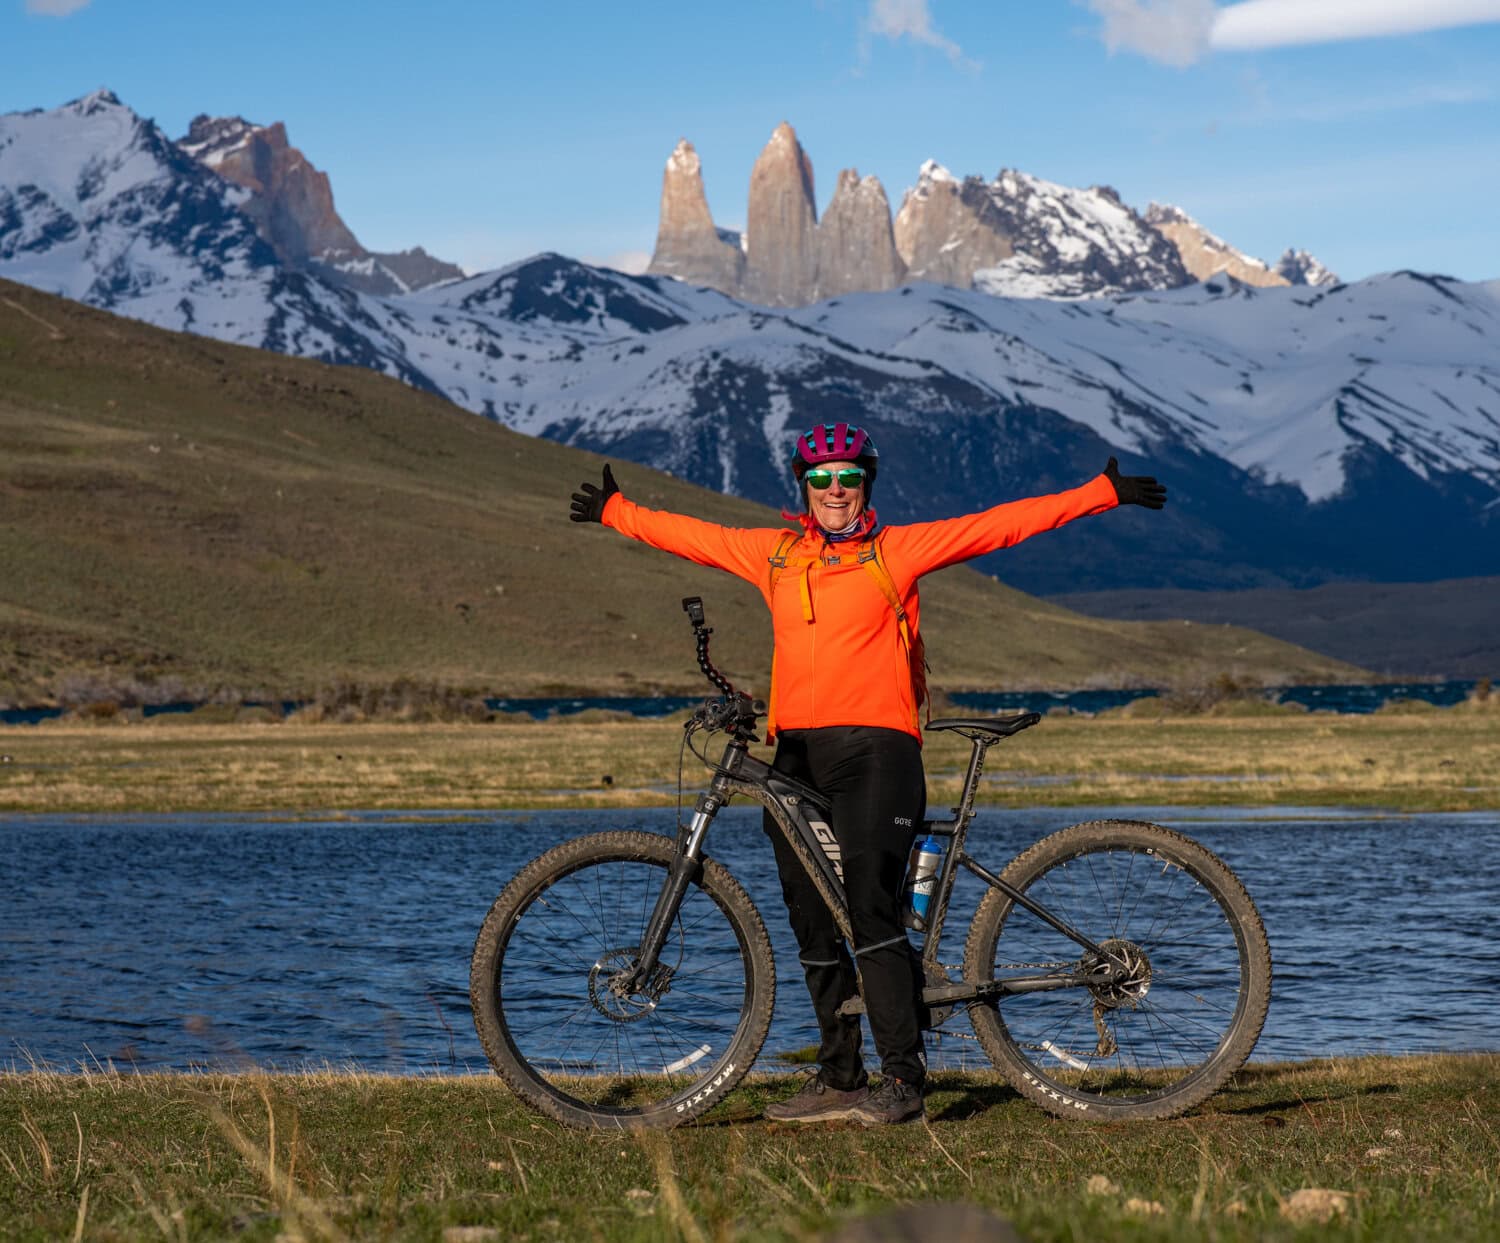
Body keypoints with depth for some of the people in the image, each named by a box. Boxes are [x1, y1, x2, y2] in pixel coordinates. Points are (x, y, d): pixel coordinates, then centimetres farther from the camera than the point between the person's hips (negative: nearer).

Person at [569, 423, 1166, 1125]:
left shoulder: (897, 551, 4)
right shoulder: (772, 554, 15)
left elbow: (998, 526, 2)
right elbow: (689, 536, 29)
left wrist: (1104, 493, -1)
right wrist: (614, 511, 40)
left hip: (874, 749, -5)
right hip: (795, 756, 5)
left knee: (871, 910, -16)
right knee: (813, 924, 7)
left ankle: (902, 1080, -15)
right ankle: (838, 1078, 16)